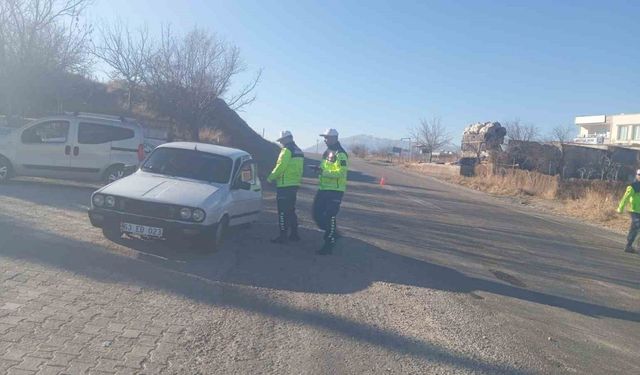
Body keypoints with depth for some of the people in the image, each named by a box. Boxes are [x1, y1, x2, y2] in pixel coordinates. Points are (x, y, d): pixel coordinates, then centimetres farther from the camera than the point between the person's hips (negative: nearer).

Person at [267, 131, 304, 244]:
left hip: (285, 185, -9)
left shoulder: (287, 150, -12)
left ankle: (283, 236, -3)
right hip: (295, 184, 9)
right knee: (291, 210, 17)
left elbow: (280, 166, -16)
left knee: (283, 212, -5)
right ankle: (294, 234, 21)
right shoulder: (299, 151, 16)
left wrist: (271, 177, -4)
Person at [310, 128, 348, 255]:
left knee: (329, 216, -6)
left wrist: (323, 172, -27)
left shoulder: (340, 154, -15)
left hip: (335, 191, -9)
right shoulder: (328, 152, 15)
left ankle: (329, 244, 5)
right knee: (317, 213, 12)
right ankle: (332, 233, 31)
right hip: (324, 189, 9)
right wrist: (319, 170, 5)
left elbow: (341, 173, -24)